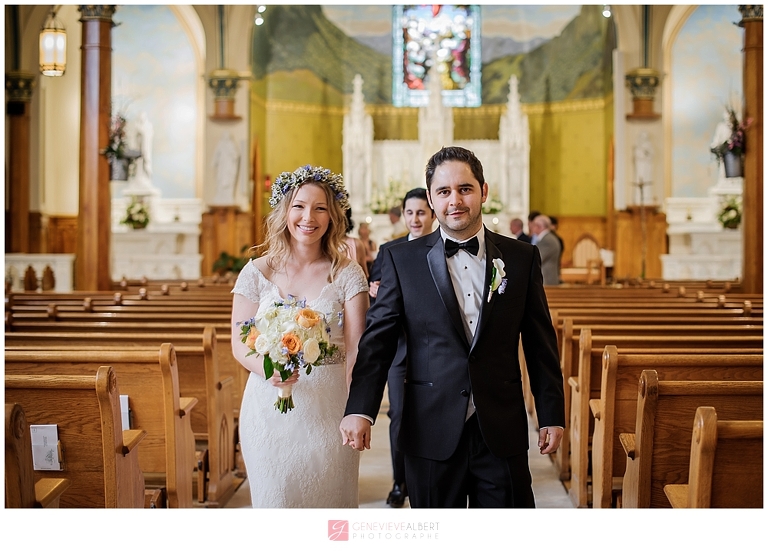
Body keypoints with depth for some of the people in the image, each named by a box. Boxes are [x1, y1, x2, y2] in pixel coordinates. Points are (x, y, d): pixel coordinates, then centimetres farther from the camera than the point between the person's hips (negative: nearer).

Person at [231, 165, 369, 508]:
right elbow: (240, 344, 0)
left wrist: (355, 411, -16)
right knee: (275, 498, 10)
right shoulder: (257, 273, 1)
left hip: (329, 408, 0)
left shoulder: (347, 274, -1)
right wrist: (268, 369, -20)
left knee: (328, 498, 9)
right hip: (270, 408, 1)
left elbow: (355, 350, -5)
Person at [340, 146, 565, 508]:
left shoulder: (521, 258, 3)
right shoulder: (401, 260, 0)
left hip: (502, 432, 1)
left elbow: (540, 343, 6)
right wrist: (360, 409, -16)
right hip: (432, 434, -1)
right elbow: (377, 339, -4)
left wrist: (552, 416, 5)